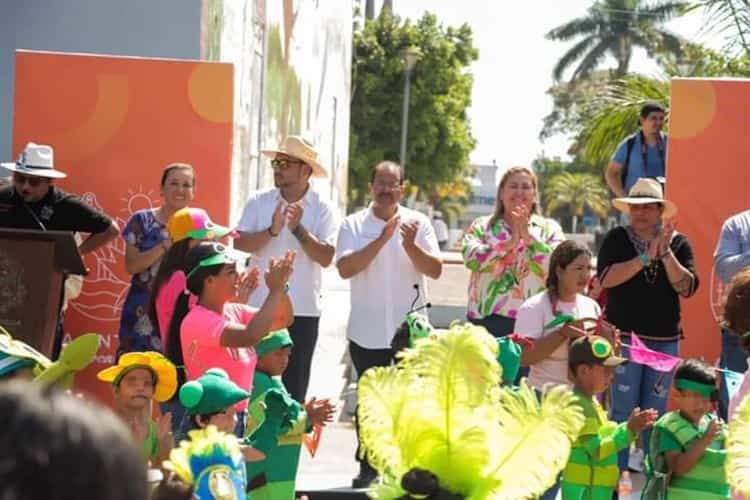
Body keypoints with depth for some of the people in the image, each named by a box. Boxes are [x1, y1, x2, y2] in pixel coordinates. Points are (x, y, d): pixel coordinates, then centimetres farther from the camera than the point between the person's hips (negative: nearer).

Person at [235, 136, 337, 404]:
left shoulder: (322, 209, -1)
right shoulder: (258, 201, 3)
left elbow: (326, 258, -12)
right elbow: (239, 243, -8)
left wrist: (298, 229, -22)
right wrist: (272, 231, -22)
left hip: (303, 311, -1)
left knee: (294, 386, 7)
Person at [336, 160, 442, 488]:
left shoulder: (418, 223, 2)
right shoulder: (353, 225, 0)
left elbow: (435, 270, -6)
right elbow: (345, 268, -14)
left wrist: (410, 245, -23)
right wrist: (382, 240, -22)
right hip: (367, 332, 0)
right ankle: (368, 467, 15)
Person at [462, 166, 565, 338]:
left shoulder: (549, 229, 11)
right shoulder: (482, 226, 10)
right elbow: (472, 259, -8)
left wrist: (528, 235, -9)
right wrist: (509, 243, -14)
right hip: (487, 317, 0)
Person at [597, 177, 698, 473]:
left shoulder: (679, 243, 5)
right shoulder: (617, 238, 1)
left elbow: (687, 288, -6)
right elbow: (606, 278, -14)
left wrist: (665, 253, -15)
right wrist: (645, 257, -19)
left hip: (665, 338, 2)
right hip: (623, 336, -2)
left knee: (655, 412, 7)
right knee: (622, 410, -4)